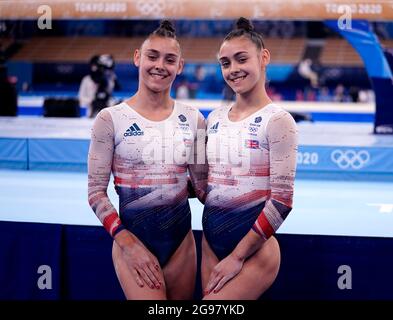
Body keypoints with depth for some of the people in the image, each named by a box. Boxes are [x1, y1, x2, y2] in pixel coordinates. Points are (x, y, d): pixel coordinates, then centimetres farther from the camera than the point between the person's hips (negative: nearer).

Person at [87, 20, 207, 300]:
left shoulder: (192, 119, 3)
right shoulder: (111, 119, -6)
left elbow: (202, 185, 9)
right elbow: (96, 191, -7)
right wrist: (127, 242, -15)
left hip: (181, 237, 4)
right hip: (132, 236, -4)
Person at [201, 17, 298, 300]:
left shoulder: (277, 120, -10)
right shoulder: (215, 118, 8)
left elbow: (282, 200, -15)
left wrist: (237, 256, -14)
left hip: (253, 244, -6)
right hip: (211, 240, 6)